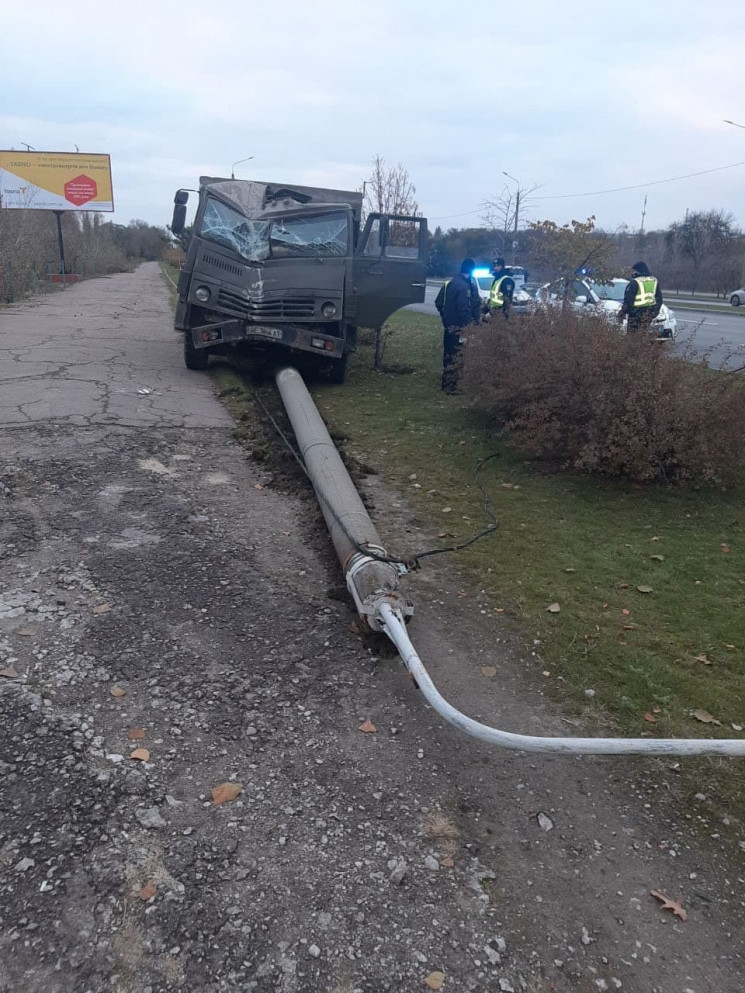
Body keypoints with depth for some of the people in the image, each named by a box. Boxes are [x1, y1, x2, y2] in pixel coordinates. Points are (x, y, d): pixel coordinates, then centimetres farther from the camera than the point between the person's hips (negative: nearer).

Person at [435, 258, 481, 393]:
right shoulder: (464, 286, -18)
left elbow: (438, 302, 14)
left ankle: (446, 384, 26)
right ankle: (451, 387, -1)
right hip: (458, 327, -9)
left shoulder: (449, 283, 10)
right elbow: (463, 309, -23)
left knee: (448, 355, 17)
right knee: (455, 356, -4)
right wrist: (470, 325, -17)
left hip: (448, 325, 9)